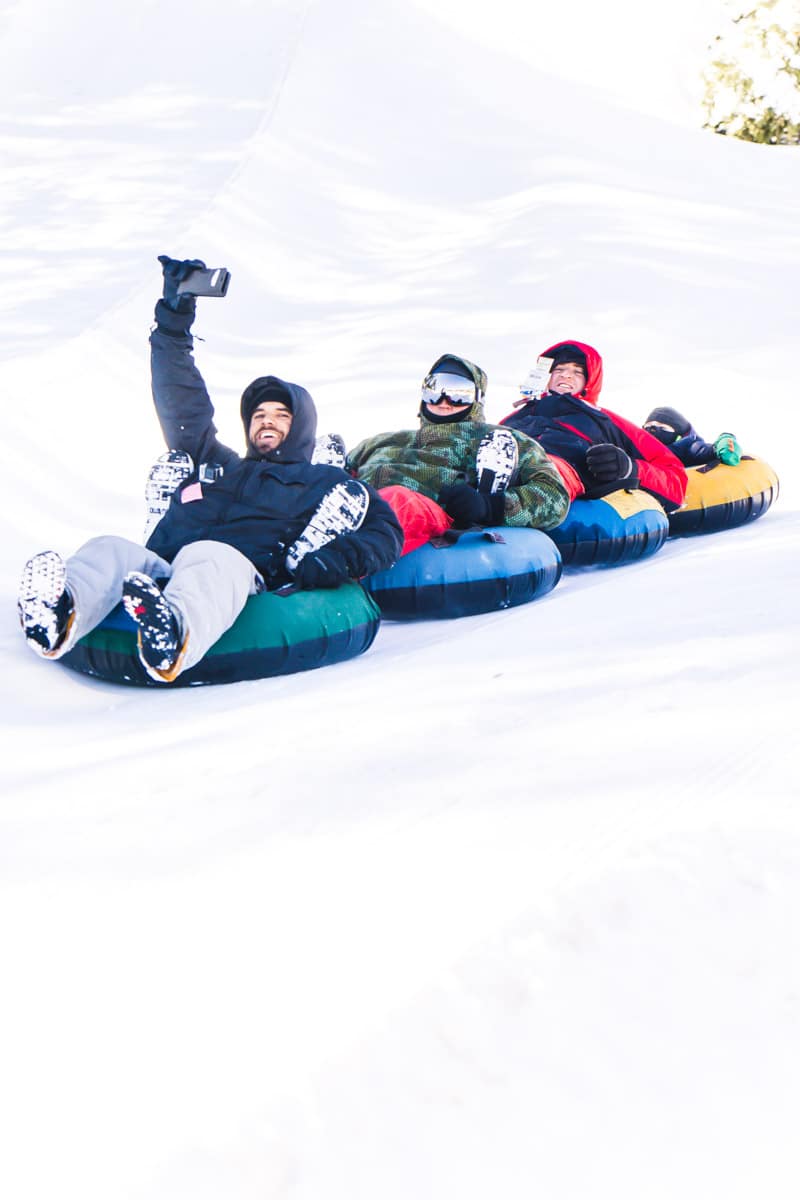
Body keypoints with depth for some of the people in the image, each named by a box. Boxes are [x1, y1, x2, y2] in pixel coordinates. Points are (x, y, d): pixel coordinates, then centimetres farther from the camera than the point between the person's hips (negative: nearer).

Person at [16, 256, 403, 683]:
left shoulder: (323, 483, 30)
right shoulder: (216, 466, 41)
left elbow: (383, 526, 16)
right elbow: (183, 406, 38)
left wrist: (342, 556, -6)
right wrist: (175, 316, 33)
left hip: (237, 571, -4)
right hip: (157, 570, 4)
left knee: (206, 558, -39)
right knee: (110, 549, -28)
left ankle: (173, 631, -74)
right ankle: (56, 617, -61)